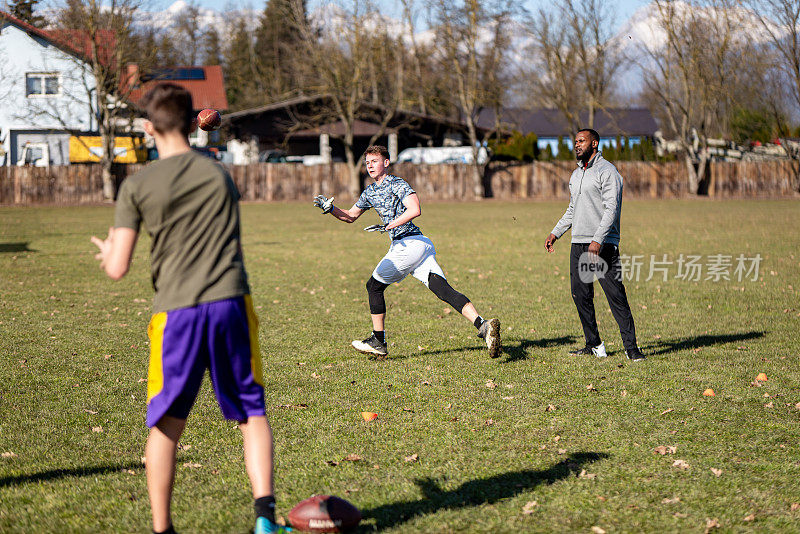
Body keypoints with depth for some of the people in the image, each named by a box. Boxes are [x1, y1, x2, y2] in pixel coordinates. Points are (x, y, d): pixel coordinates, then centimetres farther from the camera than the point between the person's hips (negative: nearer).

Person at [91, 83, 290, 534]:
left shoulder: (137, 186, -1)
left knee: (167, 423, 10)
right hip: (231, 304, 2)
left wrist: (106, 250, 19)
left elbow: (117, 268, -2)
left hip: (176, 312, -1)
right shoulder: (220, 175, 9)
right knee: (253, 412, 10)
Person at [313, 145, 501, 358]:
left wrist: (388, 226, -23)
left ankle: (378, 342, 10)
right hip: (421, 246, 8)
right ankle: (482, 325, -25)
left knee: (374, 286, 5)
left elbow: (415, 209, -20)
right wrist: (331, 209, 17)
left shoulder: (398, 184, -4)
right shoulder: (370, 192, 24)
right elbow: (350, 216, 34)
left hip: (409, 243, -8)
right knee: (444, 290, -9)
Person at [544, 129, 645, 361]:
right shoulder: (576, 174, 19)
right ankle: (594, 345, 15)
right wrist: (556, 232, 23)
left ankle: (631, 347, -9)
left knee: (615, 295, -10)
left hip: (603, 244, -8)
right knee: (581, 295, 5)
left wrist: (598, 240, -24)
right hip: (578, 244, 8)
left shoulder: (607, 171, -6)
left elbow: (611, 209, -15)